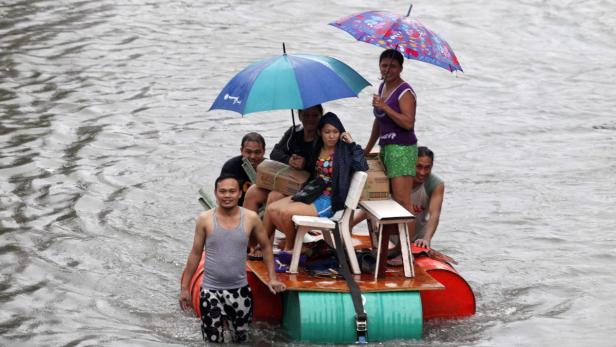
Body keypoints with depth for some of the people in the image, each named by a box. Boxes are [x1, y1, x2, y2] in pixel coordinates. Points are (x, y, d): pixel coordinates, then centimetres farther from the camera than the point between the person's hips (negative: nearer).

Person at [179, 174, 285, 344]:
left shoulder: (251, 218, -5)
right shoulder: (205, 219, -7)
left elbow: (266, 247, 9)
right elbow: (195, 254, 1)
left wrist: (272, 278, 0)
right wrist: (185, 287, 2)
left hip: (240, 290, 1)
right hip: (211, 291, -1)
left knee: (241, 339, 12)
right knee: (212, 340, 0)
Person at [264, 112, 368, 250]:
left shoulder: (344, 151, -8)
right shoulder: (317, 149, 11)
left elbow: (362, 167, -25)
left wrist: (352, 144, -22)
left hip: (329, 200, -7)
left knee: (285, 212, -22)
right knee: (271, 209, -8)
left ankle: (290, 246, 3)